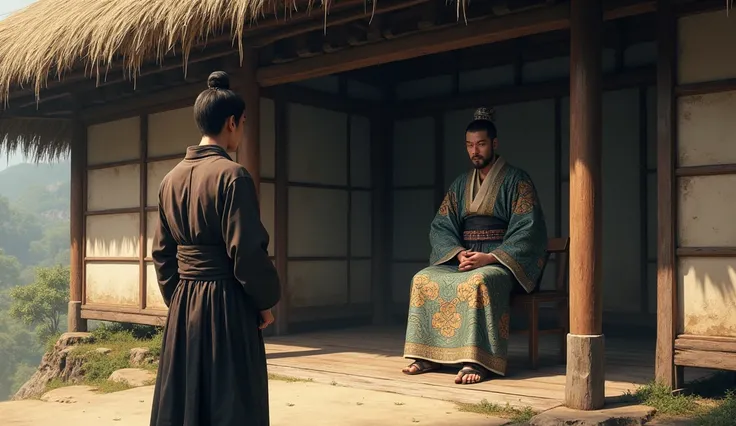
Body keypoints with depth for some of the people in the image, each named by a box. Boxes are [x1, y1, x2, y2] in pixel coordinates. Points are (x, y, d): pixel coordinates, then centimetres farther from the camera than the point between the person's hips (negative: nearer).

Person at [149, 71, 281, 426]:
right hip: (227, 306, -7)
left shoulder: (172, 178, 8)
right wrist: (266, 301, -4)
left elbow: (162, 252, 13)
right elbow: (247, 252, -17)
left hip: (183, 307, 8)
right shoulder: (232, 175, -15)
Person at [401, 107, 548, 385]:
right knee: (423, 279, -18)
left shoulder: (516, 181, -2)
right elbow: (440, 227, 8)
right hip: (464, 258, 6)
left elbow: (528, 230, -11)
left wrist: (489, 257, -21)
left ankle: (477, 361, -38)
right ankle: (429, 355, -17)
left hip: (504, 262, -6)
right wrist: (460, 254, -13)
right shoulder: (460, 185, 15)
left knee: (478, 282, -37)